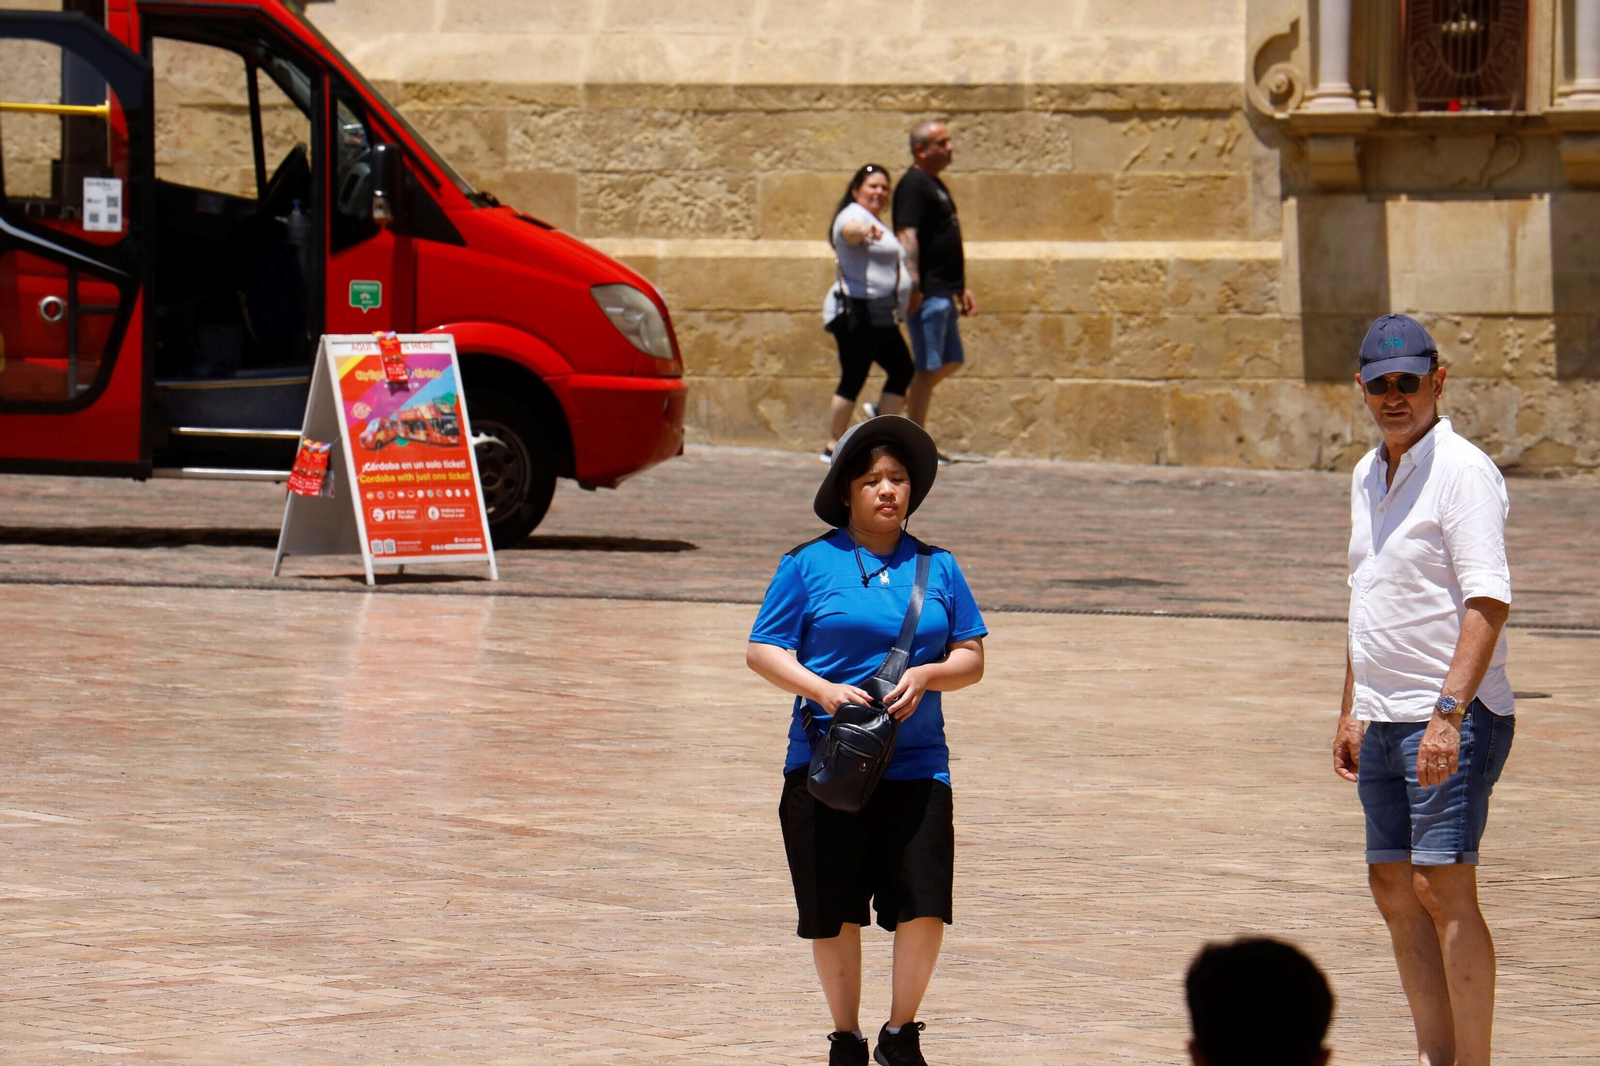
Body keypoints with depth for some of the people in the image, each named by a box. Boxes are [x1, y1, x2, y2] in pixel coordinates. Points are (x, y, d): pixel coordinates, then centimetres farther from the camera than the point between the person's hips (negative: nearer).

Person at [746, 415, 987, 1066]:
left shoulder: (937, 569, 11)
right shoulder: (810, 564, 3)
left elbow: (972, 659, 11)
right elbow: (763, 651, 0)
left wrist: (926, 675, -10)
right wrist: (824, 690, -15)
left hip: (917, 766, 2)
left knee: (924, 908, -8)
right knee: (836, 913, 3)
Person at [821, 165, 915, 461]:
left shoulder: (873, 221, 23)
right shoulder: (854, 215, -10)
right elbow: (849, 231, -36)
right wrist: (863, 230, -59)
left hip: (880, 317, 10)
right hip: (858, 312, -10)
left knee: (901, 370, 8)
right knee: (853, 378, -8)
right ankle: (834, 447, -4)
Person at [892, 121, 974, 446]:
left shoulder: (934, 185, 19)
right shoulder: (913, 185, -13)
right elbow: (907, 236, -22)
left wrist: (962, 288, 26)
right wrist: (913, 287, -30)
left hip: (943, 292, 10)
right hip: (927, 294, -10)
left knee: (951, 361, 16)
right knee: (928, 367, -7)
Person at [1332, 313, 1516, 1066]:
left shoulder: (1463, 472, -12)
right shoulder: (1367, 476, 15)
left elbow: (1488, 600, -21)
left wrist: (1449, 711, -29)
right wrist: (1351, 711, 24)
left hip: (1453, 721, -9)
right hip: (1384, 720, 9)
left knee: (1443, 889, -13)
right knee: (1394, 890, 9)